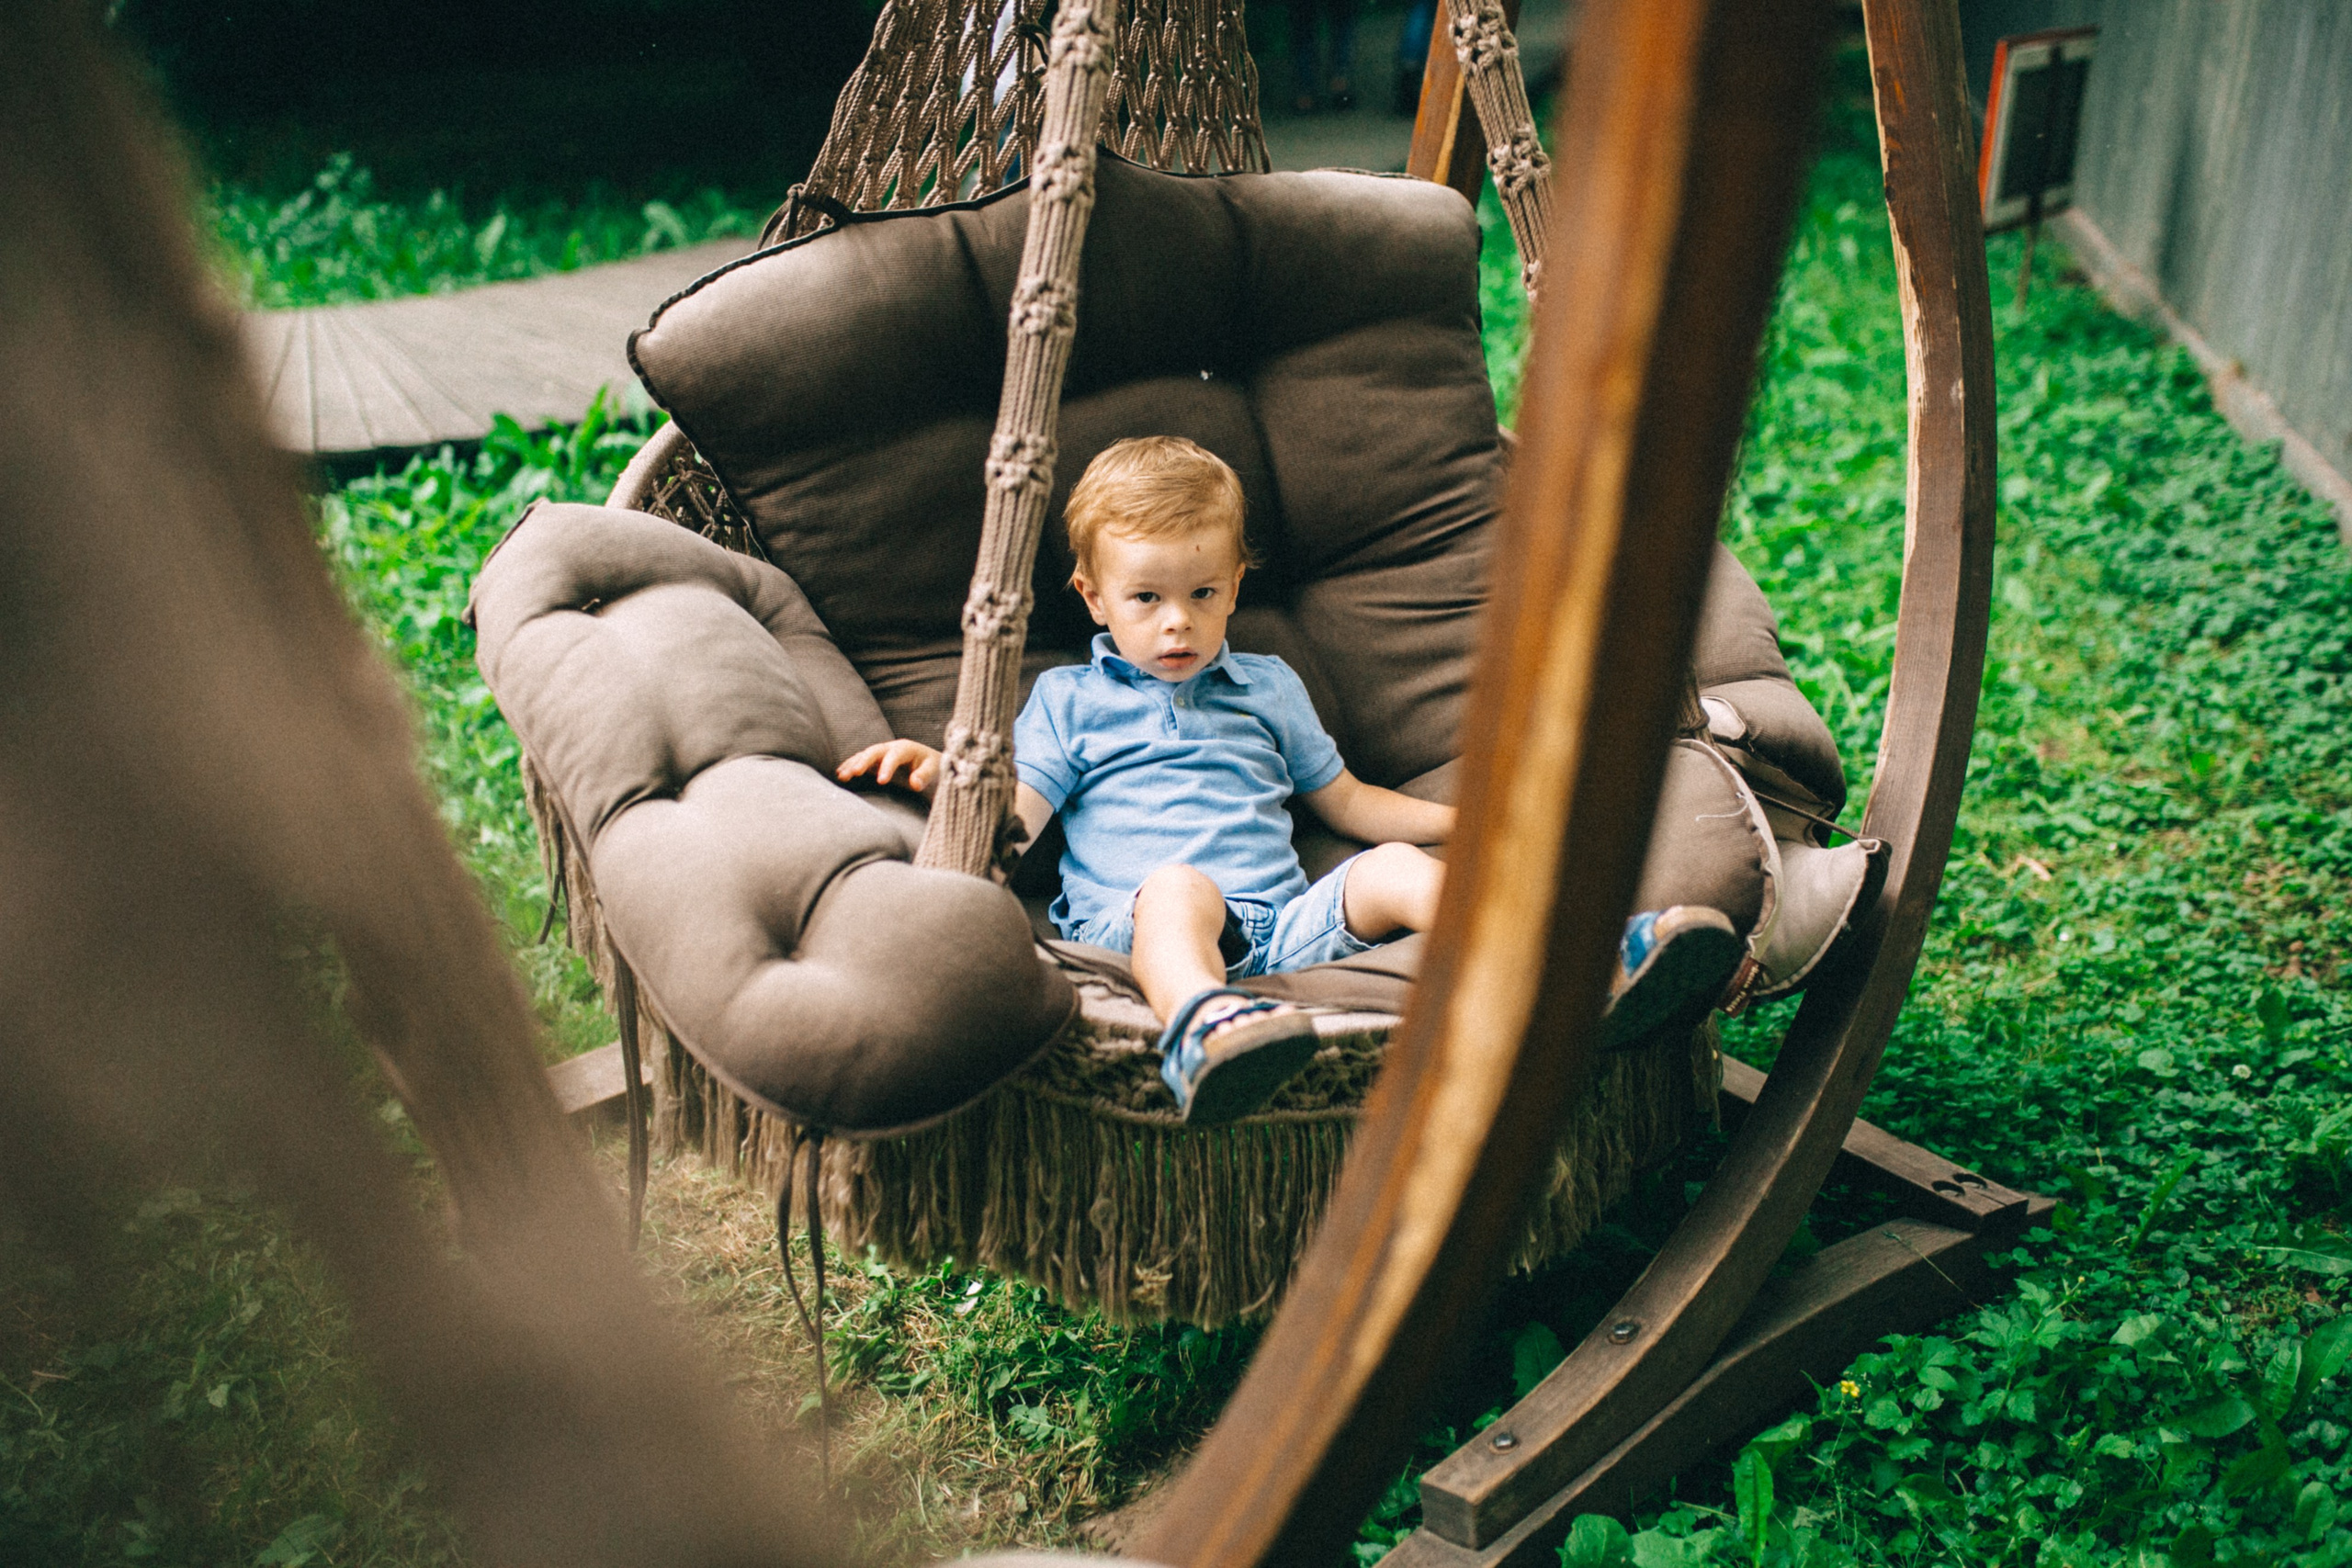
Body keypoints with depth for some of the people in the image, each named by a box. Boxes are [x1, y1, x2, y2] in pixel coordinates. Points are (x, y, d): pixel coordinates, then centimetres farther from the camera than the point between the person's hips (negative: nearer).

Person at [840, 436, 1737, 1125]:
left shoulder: (1267, 687, 28)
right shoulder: (1068, 699, 19)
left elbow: (1343, 800, 32)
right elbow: (1013, 816, 9)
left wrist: (1460, 818, 20)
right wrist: (940, 774, -12)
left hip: (1286, 919, 3)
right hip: (1130, 917, -3)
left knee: (1398, 869, -23)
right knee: (1178, 888, -38)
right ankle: (1202, 1025, -73)